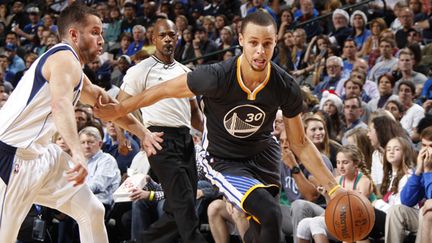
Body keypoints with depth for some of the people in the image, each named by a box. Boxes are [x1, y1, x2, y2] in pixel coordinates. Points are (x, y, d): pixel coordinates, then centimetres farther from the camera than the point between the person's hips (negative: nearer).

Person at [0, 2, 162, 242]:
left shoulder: (73, 69, 19)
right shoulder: (65, 58, -14)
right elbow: (60, 104, -34)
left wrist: (143, 133, 34)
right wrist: (77, 153, -47)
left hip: (39, 154, 11)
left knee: (92, 211, 8)